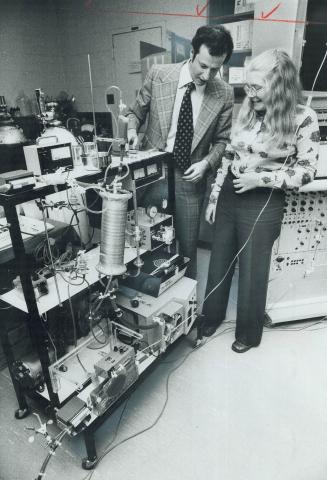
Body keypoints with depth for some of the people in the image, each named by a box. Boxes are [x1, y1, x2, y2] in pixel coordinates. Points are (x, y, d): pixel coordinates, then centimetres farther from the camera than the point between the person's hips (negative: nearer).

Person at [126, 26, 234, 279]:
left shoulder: (224, 93, -5)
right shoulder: (158, 75, -5)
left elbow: (222, 140, 4)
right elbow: (136, 111, 8)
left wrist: (206, 163, -13)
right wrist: (132, 130, -13)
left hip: (190, 179, 0)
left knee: (188, 246, 9)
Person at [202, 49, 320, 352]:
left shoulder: (303, 119, -10)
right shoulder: (247, 111, 3)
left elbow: (306, 171, -8)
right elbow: (228, 156, 8)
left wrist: (261, 179, -19)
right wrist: (214, 197, 7)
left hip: (262, 203, -5)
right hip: (229, 196, 5)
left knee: (252, 272, 9)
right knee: (219, 263, 16)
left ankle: (249, 333, 34)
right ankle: (211, 317, 40)